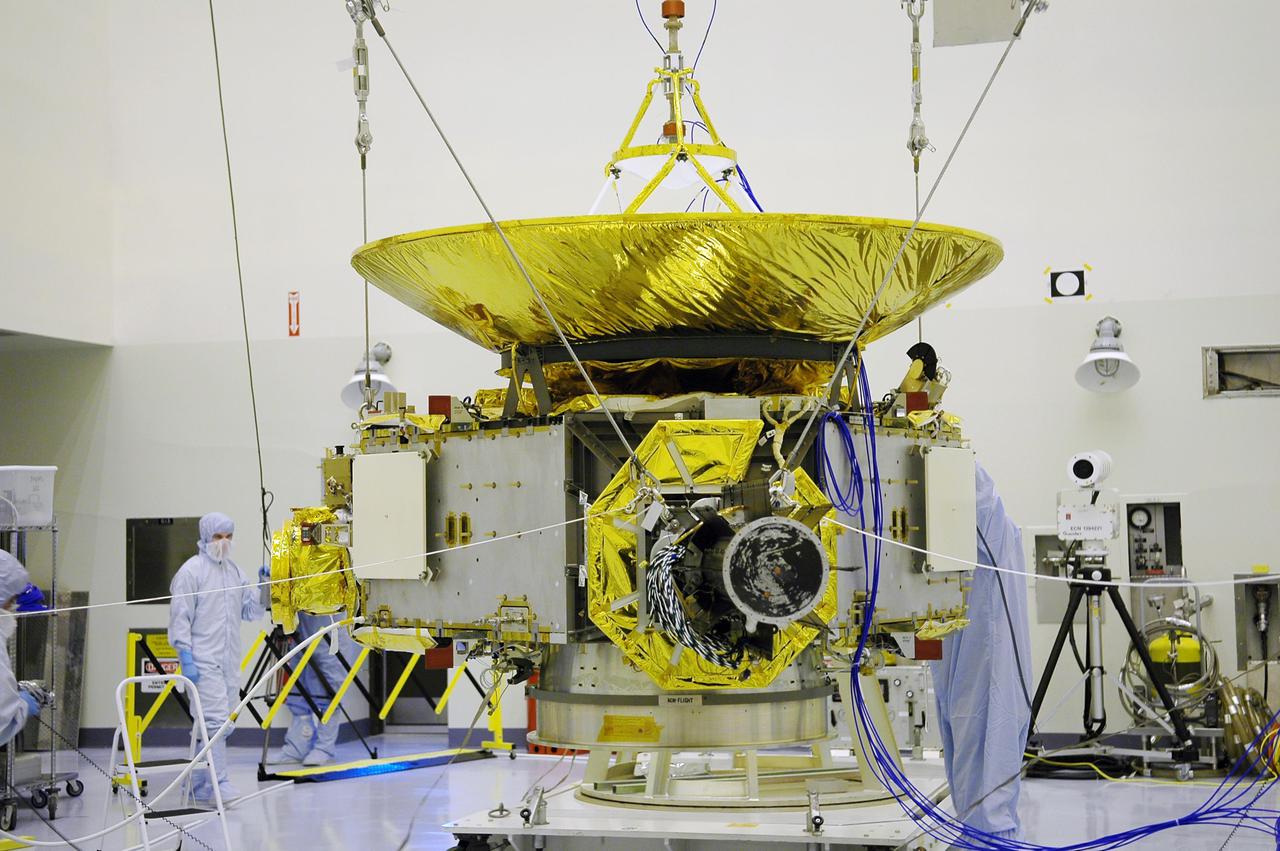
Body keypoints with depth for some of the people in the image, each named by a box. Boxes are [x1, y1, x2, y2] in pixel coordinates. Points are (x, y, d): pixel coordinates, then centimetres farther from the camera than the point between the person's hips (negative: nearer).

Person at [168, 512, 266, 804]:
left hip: (230, 661, 7)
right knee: (216, 720, -14)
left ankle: (199, 786, 17)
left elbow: (251, 611, 18)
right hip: (203, 661, -7)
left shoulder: (234, 571, 16)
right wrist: (185, 655, -16)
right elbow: (180, 616, -9)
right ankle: (220, 784, -13)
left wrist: (263, 587, 1)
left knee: (224, 722, 8)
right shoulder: (192, 570, -5)